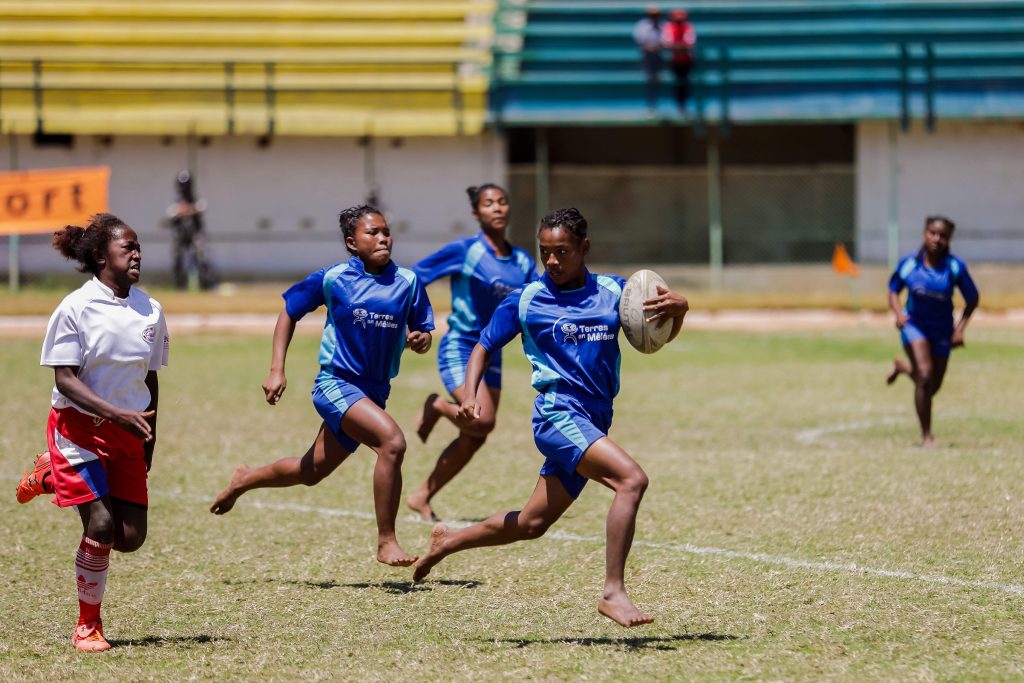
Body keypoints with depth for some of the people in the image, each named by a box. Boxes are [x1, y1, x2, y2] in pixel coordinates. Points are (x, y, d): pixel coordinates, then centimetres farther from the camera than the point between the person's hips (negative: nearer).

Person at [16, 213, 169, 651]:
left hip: (128, 434, 5)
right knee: (101, 527, -16)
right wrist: (118, 414, -26)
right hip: (80, 428, -5)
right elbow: (65, 379, -15)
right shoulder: (76, 308, -12)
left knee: (131, 538, 0)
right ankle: (87, 626, 5)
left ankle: (51, 475, 26)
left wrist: (149, 439, 13)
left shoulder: (150, 310, 4)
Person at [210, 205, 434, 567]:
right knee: (392, 441, -28)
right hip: (336, 383, -5)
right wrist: (276, 370, -1)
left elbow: (423, 332, 8)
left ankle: (245, 480, 47)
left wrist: (420, 340, -18)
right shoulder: (333, 279, -7)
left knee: (312, 471, 19)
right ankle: (386, 542, -21)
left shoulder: (407, 282, -1)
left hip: (374, 391, 5)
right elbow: (289, 313, 6)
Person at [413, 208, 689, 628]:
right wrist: (470, 394, -10)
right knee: (632, 479, -27)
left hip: (593, 425, 6)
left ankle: (447, 542, 37)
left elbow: (659, 335, 12)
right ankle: (613, 591, -29)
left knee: (532, 524, 15)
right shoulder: (525, 301, 1)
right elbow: (483, 347, 8)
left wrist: (677, 310, -11)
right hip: (558, 414, -6)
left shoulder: (613, 291, 8)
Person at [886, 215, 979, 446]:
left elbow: (972, 300, -3)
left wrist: (960, 328, -12)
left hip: (942, 330, 2)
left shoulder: (956, 267, -15)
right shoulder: (909, 263, -11)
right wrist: (898, 312, -15)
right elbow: (893, 291, 4)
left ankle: (903, 367, 47)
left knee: (933, 387, 12)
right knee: (924, 376, -21)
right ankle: (926, 435, -9)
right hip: (914, 324, -2)